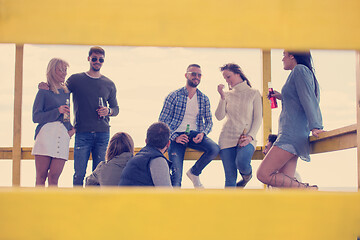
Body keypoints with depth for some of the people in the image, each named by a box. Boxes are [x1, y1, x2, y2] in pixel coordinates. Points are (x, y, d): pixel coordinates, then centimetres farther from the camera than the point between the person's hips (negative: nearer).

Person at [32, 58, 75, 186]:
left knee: (54, 176, -5)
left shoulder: (67, 92, 20)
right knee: (41, 176, -5)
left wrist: (73, 128, 10)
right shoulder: (44, 91, 6)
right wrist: (57, 111, -9)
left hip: (63, 136, 3)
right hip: (46, 134, -3)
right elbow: (35, 117, 0)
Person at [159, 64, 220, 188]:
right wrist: (175, 137, -15)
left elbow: (209, 121, 14)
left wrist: (203, 133, -9)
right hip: (177, 136, -3)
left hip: (195, 135, 3)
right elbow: (162, 121, -2)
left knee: (215, 149, -26)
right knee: (176, 175, -20)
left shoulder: (204, 99, 11)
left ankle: (194, 172, 1)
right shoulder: (174, 96, 0)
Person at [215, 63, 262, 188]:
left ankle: (247, 174, 4)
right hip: (227, 138, 2)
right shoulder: (227, 95, 14)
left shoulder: (253, 93, 7)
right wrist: (222, 97, -8)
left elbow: (258, 118, 2)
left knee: (241, 162, -30)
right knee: (230, 178, -5)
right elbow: (219, 116, 3)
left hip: (246, 138, -2)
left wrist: (250, 136, -12)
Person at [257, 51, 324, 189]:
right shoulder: (305, 73, 24)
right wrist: (282, 97, 30)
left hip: (292, 134, -10)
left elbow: (308, 100, -16)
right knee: (285, 182, 1)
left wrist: (315, 126, -25)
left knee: (264, 174, -14)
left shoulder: (300, 70, -5)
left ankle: (308, 190, -16)